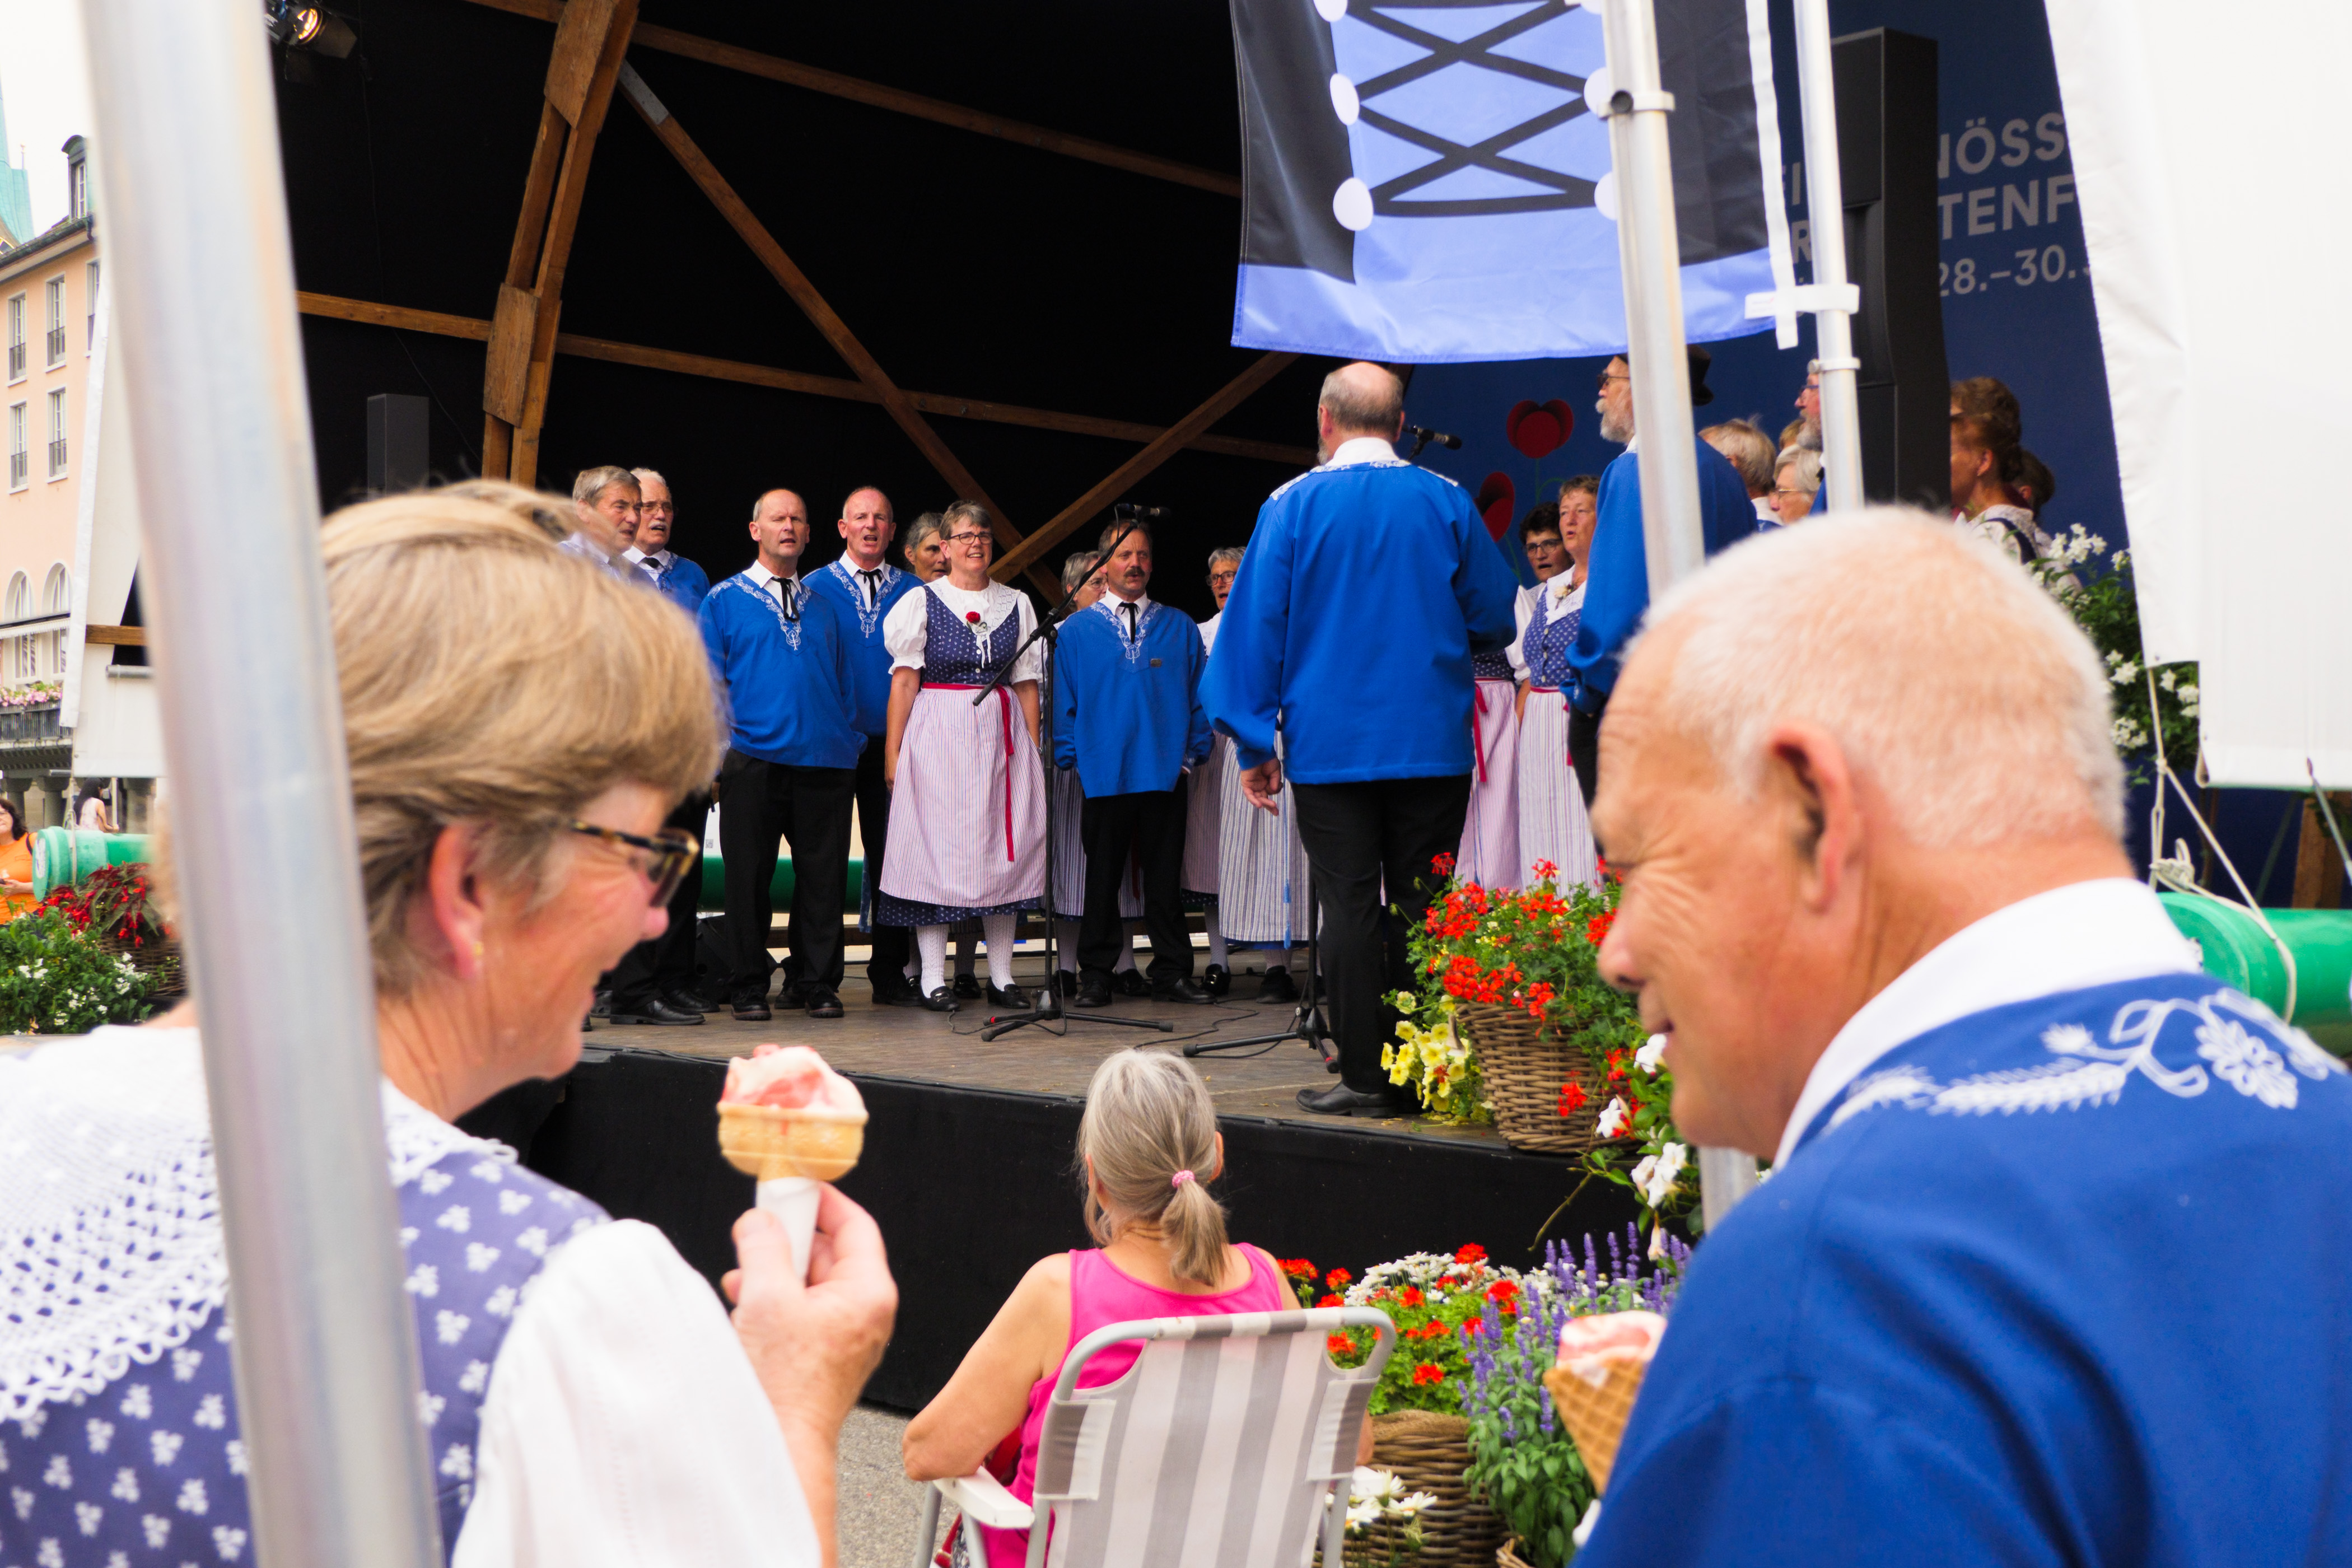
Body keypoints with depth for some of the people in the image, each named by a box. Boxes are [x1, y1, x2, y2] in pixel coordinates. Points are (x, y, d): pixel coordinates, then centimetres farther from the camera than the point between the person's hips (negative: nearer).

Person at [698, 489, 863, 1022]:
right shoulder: (724, 601, 8)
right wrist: (721, 750, -7)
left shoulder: (823, 605, 18)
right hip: (753, 758, -2)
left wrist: (848, 742, 6)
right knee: (749, 875, 1)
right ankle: (750, 987, 9)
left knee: (823, 877, 3)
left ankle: (816, 983, 12)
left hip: (826, 760, 3)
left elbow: (845, 682, 18)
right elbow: (710, 683, 3)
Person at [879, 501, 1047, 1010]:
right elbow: (904, 680, -1)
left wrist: (1034, 751, 5)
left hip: (1001, 737, 3)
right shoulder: (921, 602, 3)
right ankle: (933, 978, 1)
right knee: (937, 848, -5)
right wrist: (892, 753, -7)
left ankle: (1002, 976, 10)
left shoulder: (1016, 604, 12)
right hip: (938, 735, -3)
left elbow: (1026, 683, 12)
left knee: (1005, 849, 3)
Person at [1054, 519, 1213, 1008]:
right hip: (1103, 777, -1)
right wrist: (1071, 758, -2)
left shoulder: (1181, 628, 10)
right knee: (1102, 879, 4)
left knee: (1165, 879, 5)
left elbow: (1200, 694, 10)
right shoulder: (1076, 631, 7)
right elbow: (1062, 703, 7)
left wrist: (1192, 752, 2)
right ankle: (1094, 976, 11)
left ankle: (1172, 973, 12)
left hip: (1166, 776, 1)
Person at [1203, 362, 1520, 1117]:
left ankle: (1366, 1077, 4)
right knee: (1421, 909, 5)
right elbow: (1493, 623, 7)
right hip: (1434, 743, 2)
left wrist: (1254, 744, 3)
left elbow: (1256, 626, -2)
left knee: (1350, 907, 2)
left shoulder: (1293, 505, -1)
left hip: (1330, 744, -1)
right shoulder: (1447, 502, 2)